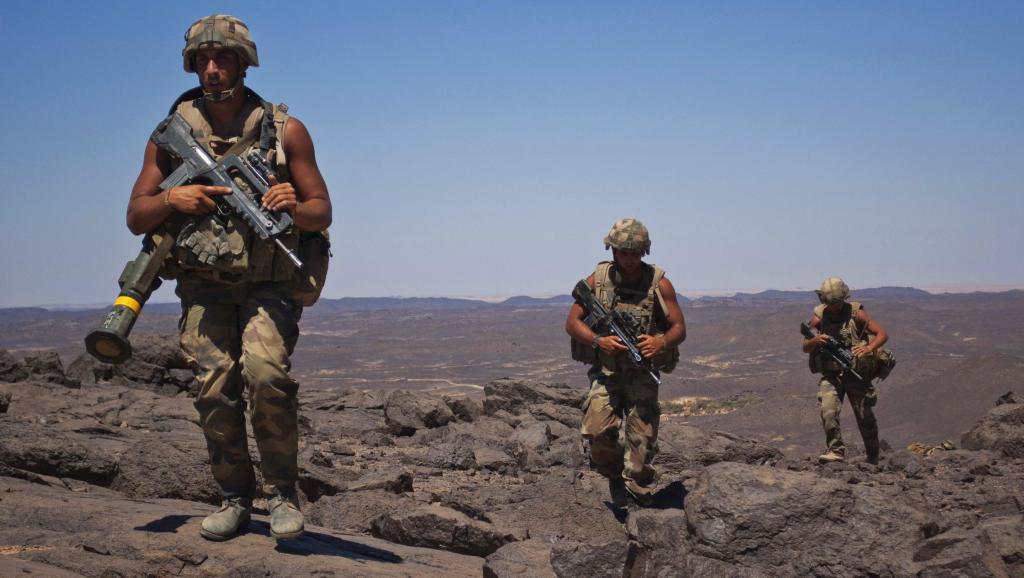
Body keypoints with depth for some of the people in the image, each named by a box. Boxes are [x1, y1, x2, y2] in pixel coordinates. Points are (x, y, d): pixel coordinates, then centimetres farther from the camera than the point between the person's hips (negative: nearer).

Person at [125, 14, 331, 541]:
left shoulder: (285, 130, 0)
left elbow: (323, 213, 3)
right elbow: (136, 217, 7)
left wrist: (294, 208, -20)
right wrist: (172, 199, -15)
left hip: (268, 284, -2)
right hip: (204, 288, 2)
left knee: (265, 373, -22)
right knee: (215, 388, -8)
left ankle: (282, 493, -6)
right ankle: (235, 498, 10)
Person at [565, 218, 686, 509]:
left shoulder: (659, 283, -2)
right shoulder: (596, 280, 0)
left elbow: (679, 328, 2)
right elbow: (572, 323, 2)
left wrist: (661, 343, -21)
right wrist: (598, 340, -17)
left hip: (643, 372, 0)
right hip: (605, 371, 0)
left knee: (641, 436, -10)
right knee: (598, 430, -15)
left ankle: (637, 496, 2)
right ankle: (615, 480, 13)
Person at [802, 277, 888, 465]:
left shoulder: (856, 313, -6)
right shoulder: (818, 316, 1)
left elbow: (883, 334, -8)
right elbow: (805, 348, 4)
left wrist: (868, 348, -28)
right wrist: (815, 340, -19)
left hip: (856, 373, -1)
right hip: (830, 375, 2)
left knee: (865, 417, 4)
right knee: (828, 411, -20)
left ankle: (873, 456, 23)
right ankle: (836, 451, -14)